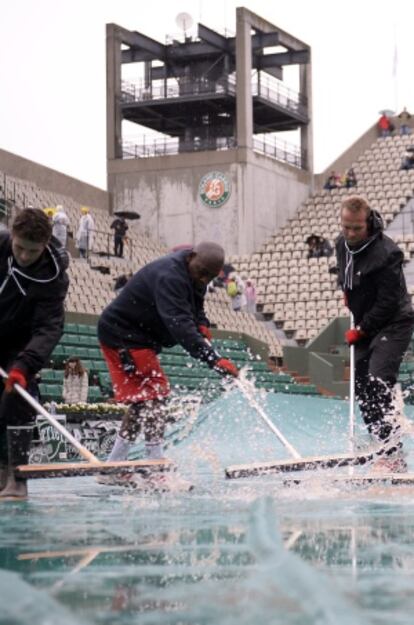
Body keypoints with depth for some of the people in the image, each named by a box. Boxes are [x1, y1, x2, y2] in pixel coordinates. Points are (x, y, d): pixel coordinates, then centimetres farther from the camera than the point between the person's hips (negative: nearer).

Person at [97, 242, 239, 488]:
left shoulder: (194, 276, 2)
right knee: (154, 396, -15)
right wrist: (214, 360, -49)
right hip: (123, 335, -11)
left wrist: (202, 325, -9)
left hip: (140, 338, 11)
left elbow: (195, 308, 16)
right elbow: (179, 325, -42)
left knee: (143, 402, 13)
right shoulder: (169, 276, -31)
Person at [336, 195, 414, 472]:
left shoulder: (386, 253, -24)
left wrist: (360, 330, -15)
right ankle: (378, 441, 27)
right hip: (366, 325, 9)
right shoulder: (342, 244, 1)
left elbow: (388, 303, -21)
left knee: (379, 384, -21)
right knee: (361, 385, 11)